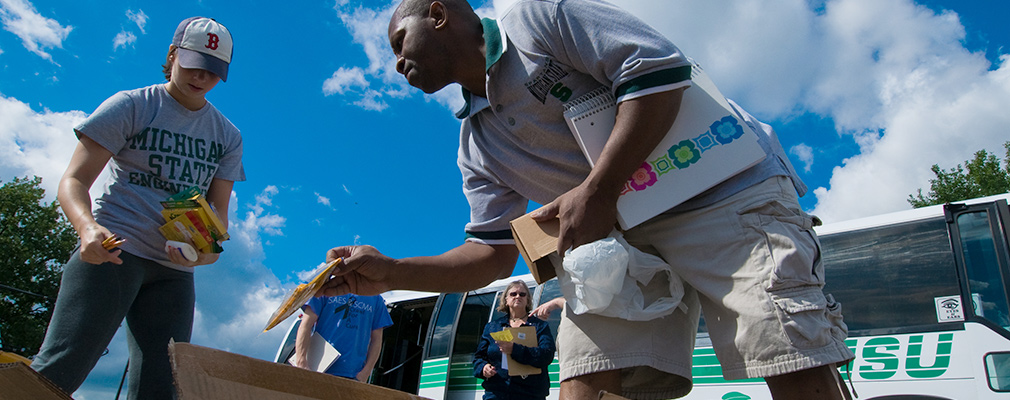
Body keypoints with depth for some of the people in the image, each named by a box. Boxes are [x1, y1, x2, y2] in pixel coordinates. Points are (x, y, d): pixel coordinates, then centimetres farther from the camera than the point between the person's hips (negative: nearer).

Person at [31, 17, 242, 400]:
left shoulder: (227, 136, 15)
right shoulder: (131, 106, 4)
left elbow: (219, 210, 11)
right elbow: (74, 181, -3)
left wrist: (208, 248, -13)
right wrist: (88, 227, -26)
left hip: (175, 269, 4)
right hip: (113, 249, -4)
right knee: (59, 369, -18)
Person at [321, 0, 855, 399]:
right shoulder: (475, 147, 12)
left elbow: (660, 71, -18)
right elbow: (492, 255, 10)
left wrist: (597, 190, -23)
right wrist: (391, 273, -2)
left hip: (725, 186, -6)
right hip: (624, 231, 6)